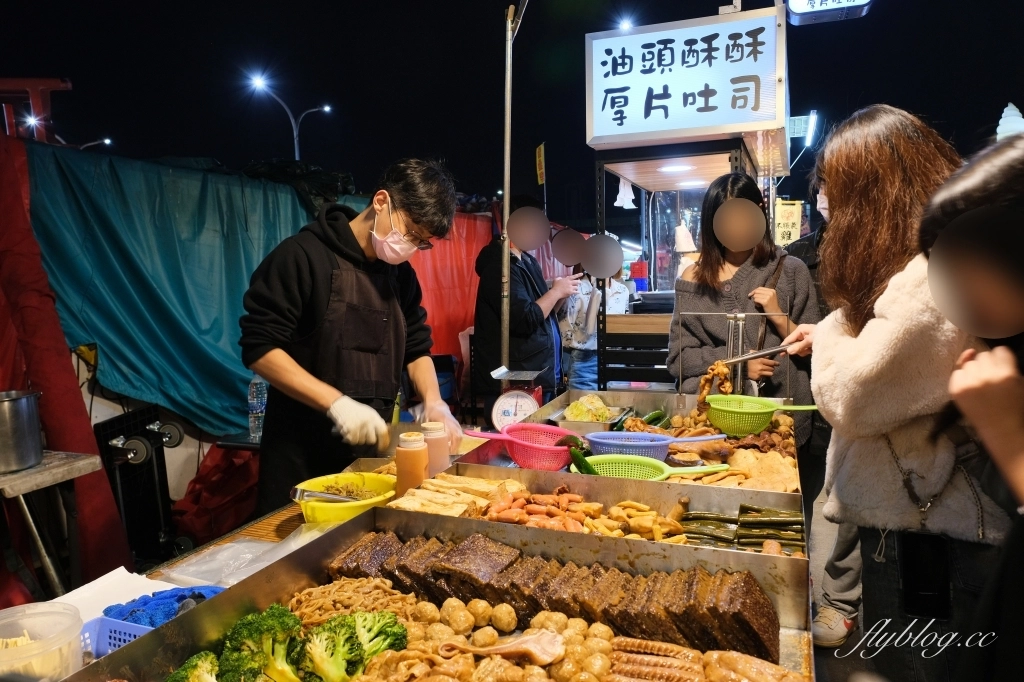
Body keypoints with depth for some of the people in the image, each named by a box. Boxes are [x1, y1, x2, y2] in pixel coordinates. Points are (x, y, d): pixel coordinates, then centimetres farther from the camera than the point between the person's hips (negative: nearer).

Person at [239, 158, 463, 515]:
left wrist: (434, 402, -5)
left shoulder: (402, 274, 7)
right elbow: (259, 348, -16)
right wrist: (337, 402, -24)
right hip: (302, 455, -5)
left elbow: (416, 347, 14)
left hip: (371, 451, 6)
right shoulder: (303, 255, -12)